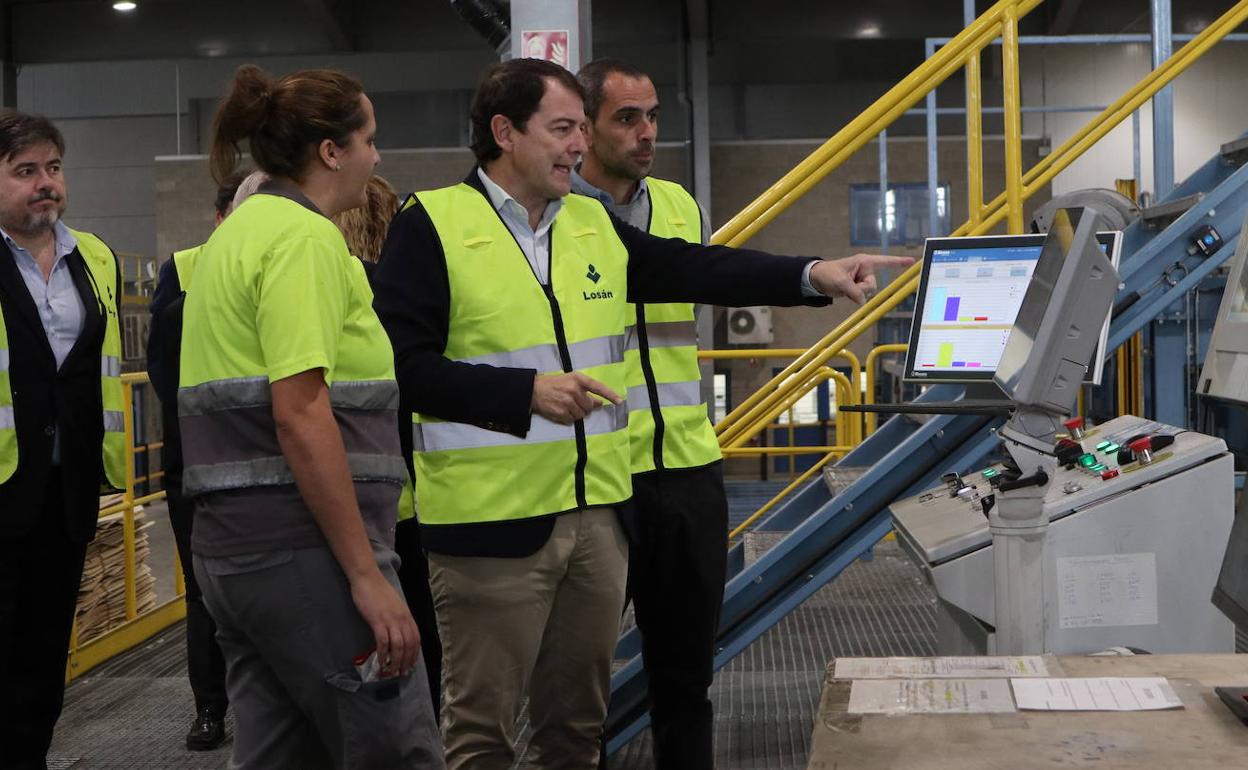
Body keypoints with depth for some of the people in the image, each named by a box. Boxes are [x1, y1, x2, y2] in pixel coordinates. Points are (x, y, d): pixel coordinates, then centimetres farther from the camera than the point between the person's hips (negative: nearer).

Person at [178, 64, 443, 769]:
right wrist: (367, 575, -20)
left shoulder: (240, 230, 17)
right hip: (305, 552, -10)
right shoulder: (306, 237, -12)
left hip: (231, 546, 10)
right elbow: (301, 416, -20)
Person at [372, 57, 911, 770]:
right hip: (491, 522, -6)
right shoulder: (431, 224, -8)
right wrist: (528, 391, -23)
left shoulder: (593, 224, 12)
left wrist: (815, 275, -3)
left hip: (598, 514, 7)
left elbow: (699, 270, 8)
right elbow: (406, 364, -14)